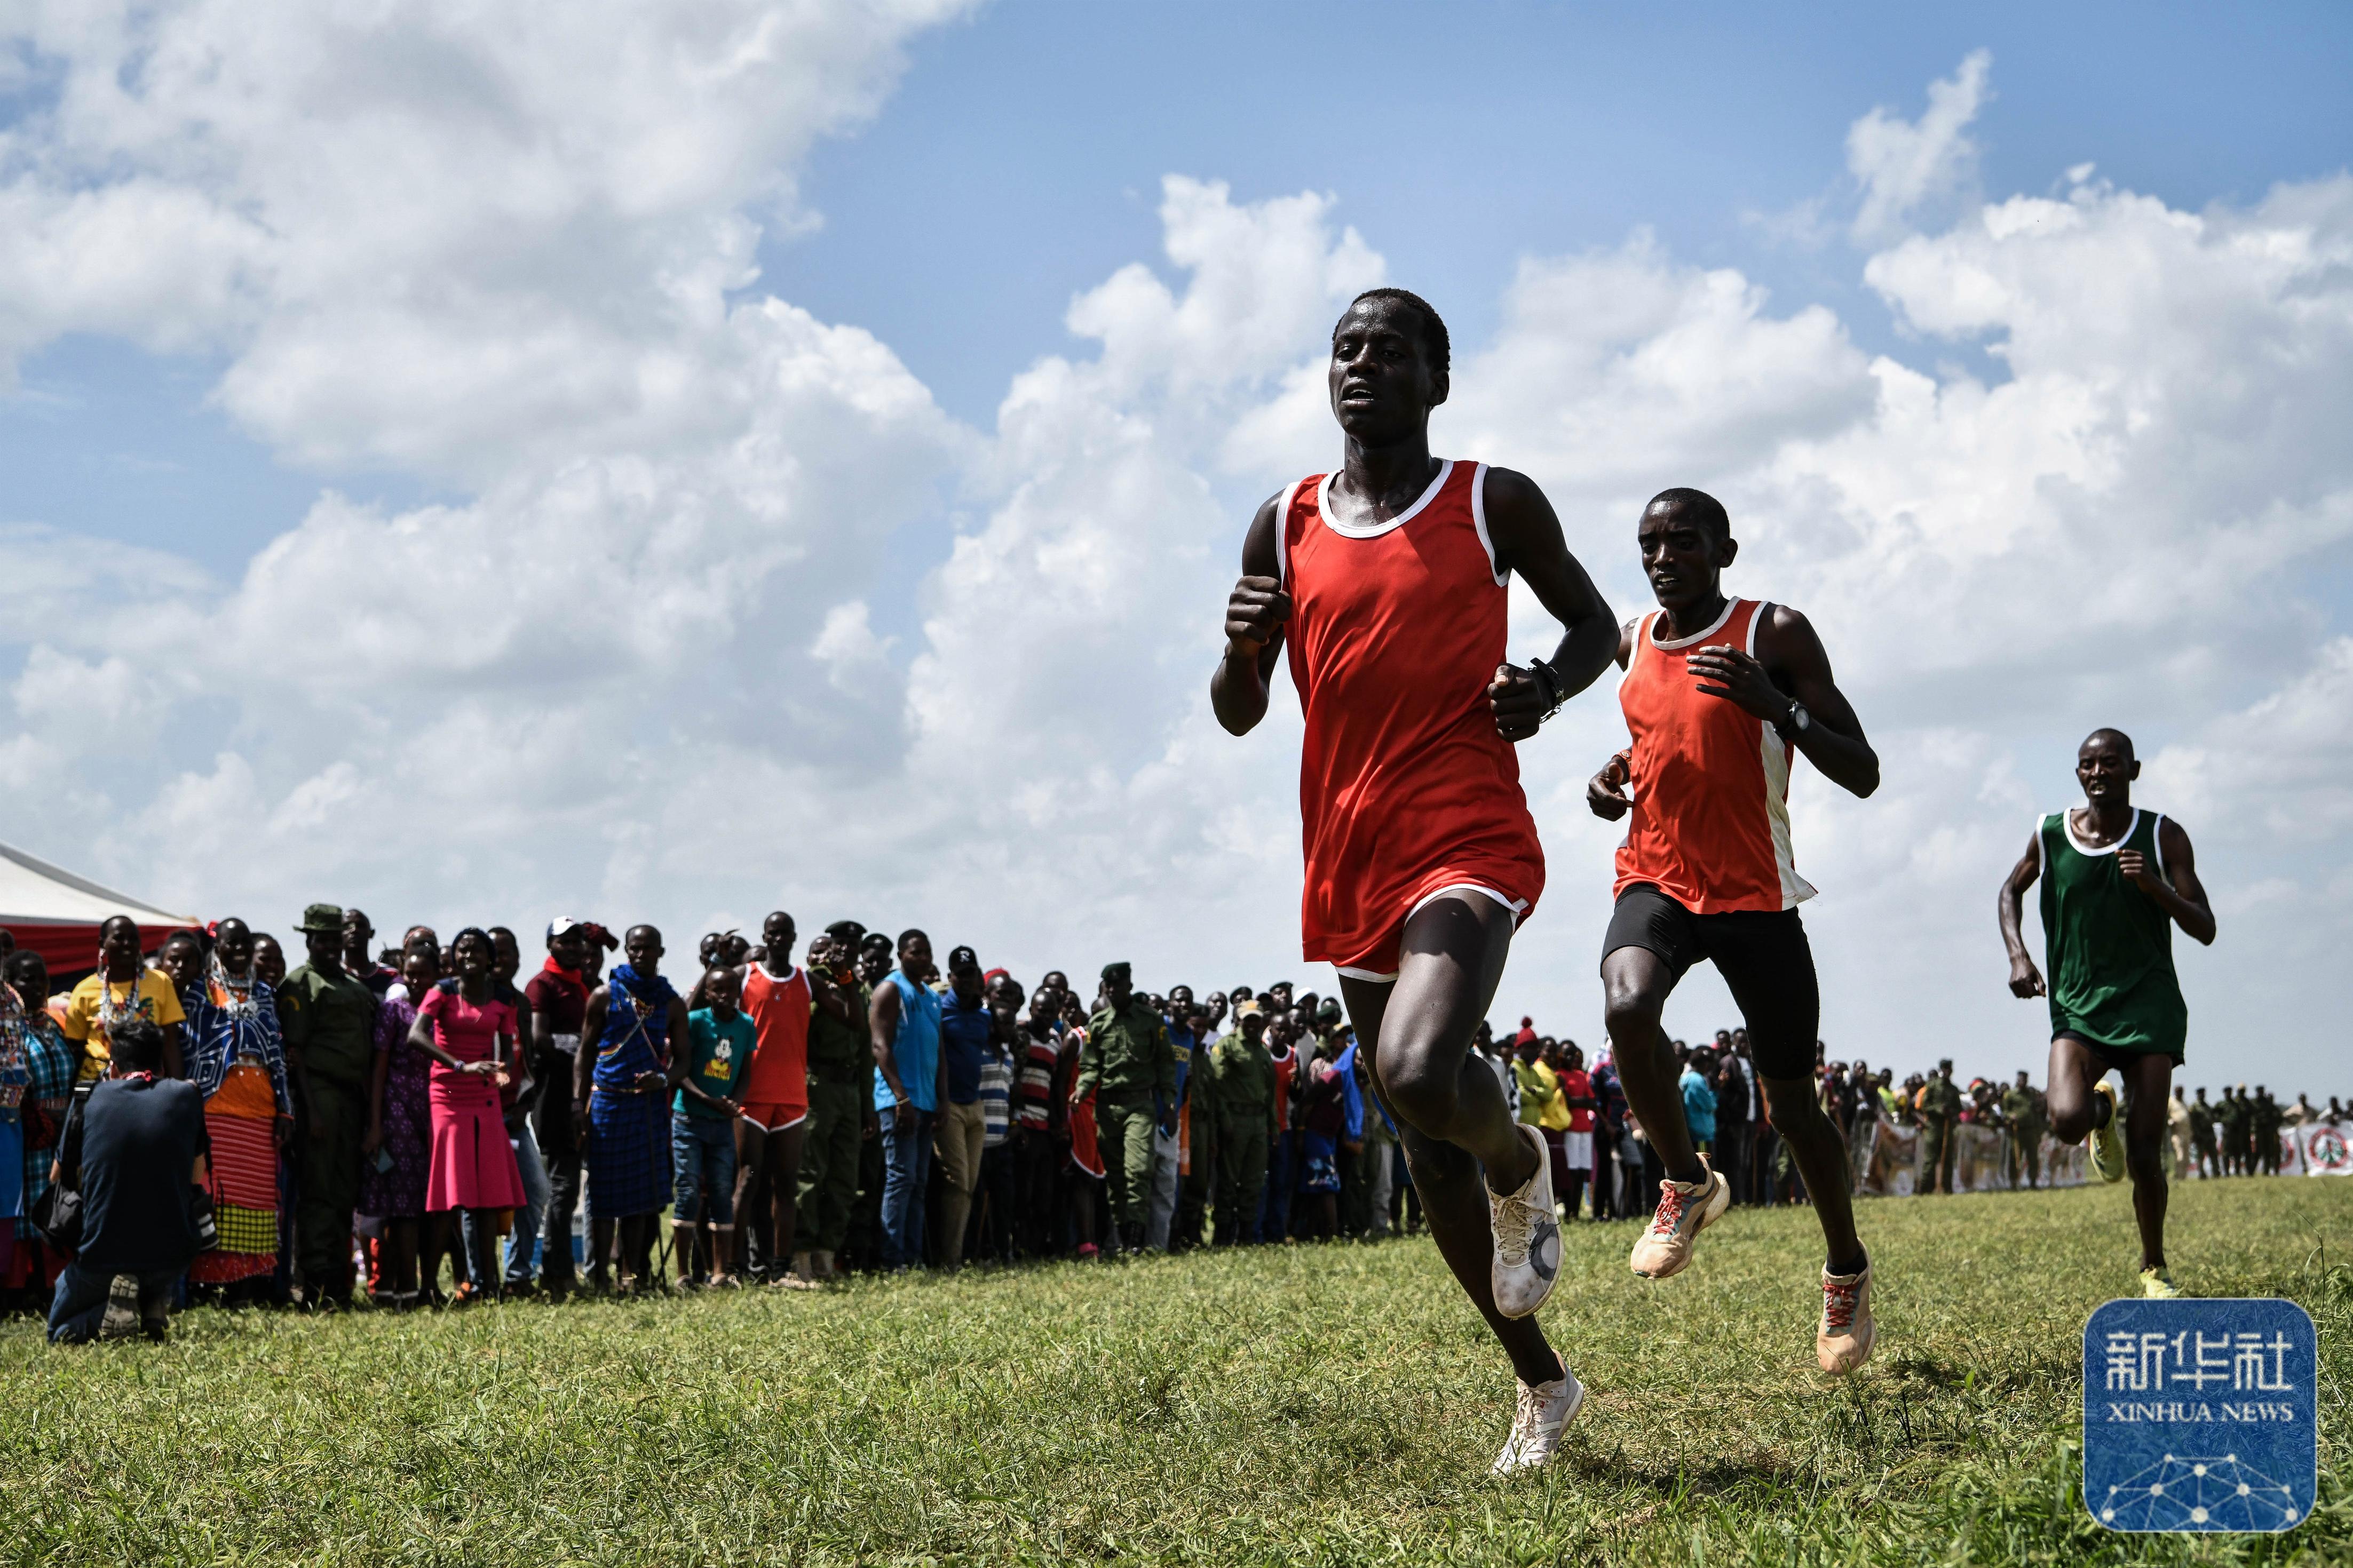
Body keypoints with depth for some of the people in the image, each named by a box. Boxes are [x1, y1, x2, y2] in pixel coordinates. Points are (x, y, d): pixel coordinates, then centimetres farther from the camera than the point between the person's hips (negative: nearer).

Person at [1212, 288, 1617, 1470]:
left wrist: (1551, 686, -8)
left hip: (1468, 842, -5)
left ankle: (1521, 1161, 7)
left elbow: (1594, 621, 14)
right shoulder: (1285, 528, 10)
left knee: (1417, 1075, -30)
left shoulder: (1494, 504, 1)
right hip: (1348, 864, 5)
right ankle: (1541, 1383, 27)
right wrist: (1240, 647, -10)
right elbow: (1238, 716, 13)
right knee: (1424, 1145, 10)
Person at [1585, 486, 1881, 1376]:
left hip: (1755, 894, -3)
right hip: (1655, 879, 3)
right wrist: (1614, 773, 8)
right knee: (1627, 1010, -31)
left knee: (1791, 1103, 5)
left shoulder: (1777, 635, -7)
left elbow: (1862, 776, -9)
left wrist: (1777, 705, -24)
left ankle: (1846, 1270, 31)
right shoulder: (1634, 643, 8)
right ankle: (1686, 1184, -5)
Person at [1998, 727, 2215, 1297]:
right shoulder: (2050, 836, 1)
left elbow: (2205, 930, -3)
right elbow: (2011, 891, 20)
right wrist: (2017, 955, 4)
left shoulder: (2163, 838, -2)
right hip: (2076, 1006, 1)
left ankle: (2153, 1266, 19)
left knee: (2144, 1156, -6)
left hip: (2148, 1001, -1)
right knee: (2066, 1120, -25)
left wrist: (2154, 887, -20)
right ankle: (2103, 1109, 14)